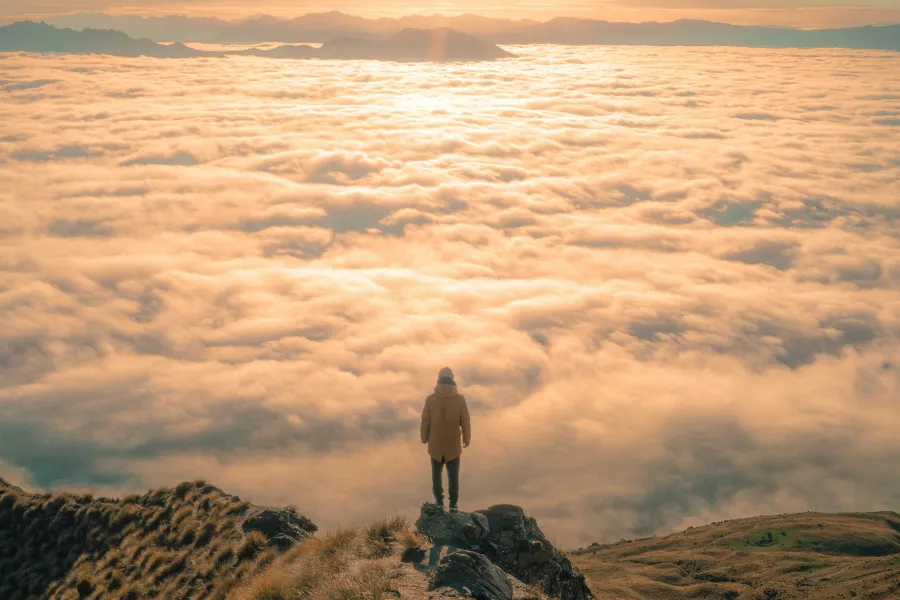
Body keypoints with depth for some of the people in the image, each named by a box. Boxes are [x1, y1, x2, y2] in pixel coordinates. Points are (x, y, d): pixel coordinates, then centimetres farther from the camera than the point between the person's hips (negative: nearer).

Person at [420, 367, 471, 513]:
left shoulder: (430, 399, -13)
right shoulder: (460, 399, -13)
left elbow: (425, 422, -5)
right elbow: (465, 422, -7)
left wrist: (424, 438, 13)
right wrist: (467, 439, 9)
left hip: (436, 445, 0)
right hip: (453, 445, 0)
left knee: (437, 474, 16)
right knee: (453, 475, 11)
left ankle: (439, 502, 23)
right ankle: (454, 505, 15)